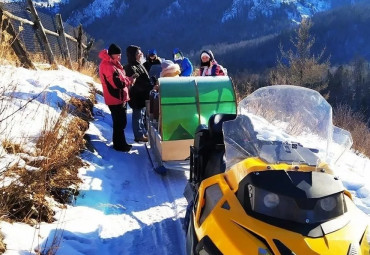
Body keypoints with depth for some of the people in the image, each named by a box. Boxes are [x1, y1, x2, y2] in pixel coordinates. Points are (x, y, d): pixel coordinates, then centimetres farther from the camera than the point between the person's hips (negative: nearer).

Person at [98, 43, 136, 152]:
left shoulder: (113, 63, 11)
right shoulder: (108, 66, -22)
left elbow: (120, 77, 18)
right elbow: (118, 83, -26)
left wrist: (128, 79, -1)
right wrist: (129, 81, -11)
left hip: (120, 98, 10)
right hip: (115, 99, -10)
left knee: (121, 122, 18)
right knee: (120, 123, 0)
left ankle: (121, 143, 30)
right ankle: (119, 145, 13)